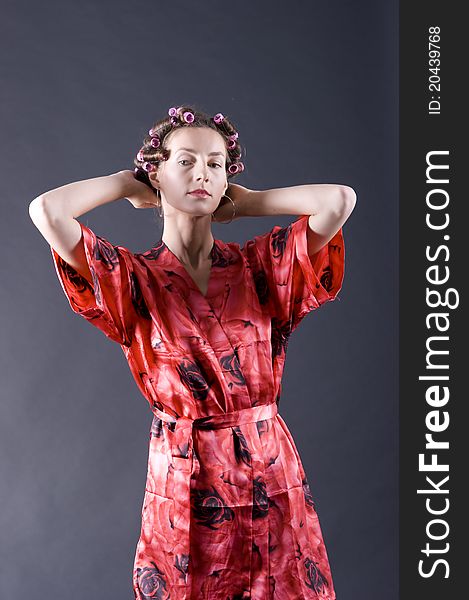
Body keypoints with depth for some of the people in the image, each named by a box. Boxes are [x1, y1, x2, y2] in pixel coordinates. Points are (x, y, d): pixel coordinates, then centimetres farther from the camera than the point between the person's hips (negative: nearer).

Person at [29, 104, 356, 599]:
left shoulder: (260, 264, 1)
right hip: (184, 479, -1)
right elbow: (46, 211, -17)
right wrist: (129, 184, -1)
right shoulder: (134, 277, -3)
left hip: (271, 474, 2)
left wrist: (247, 202, 1)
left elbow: (340, 200, -12)